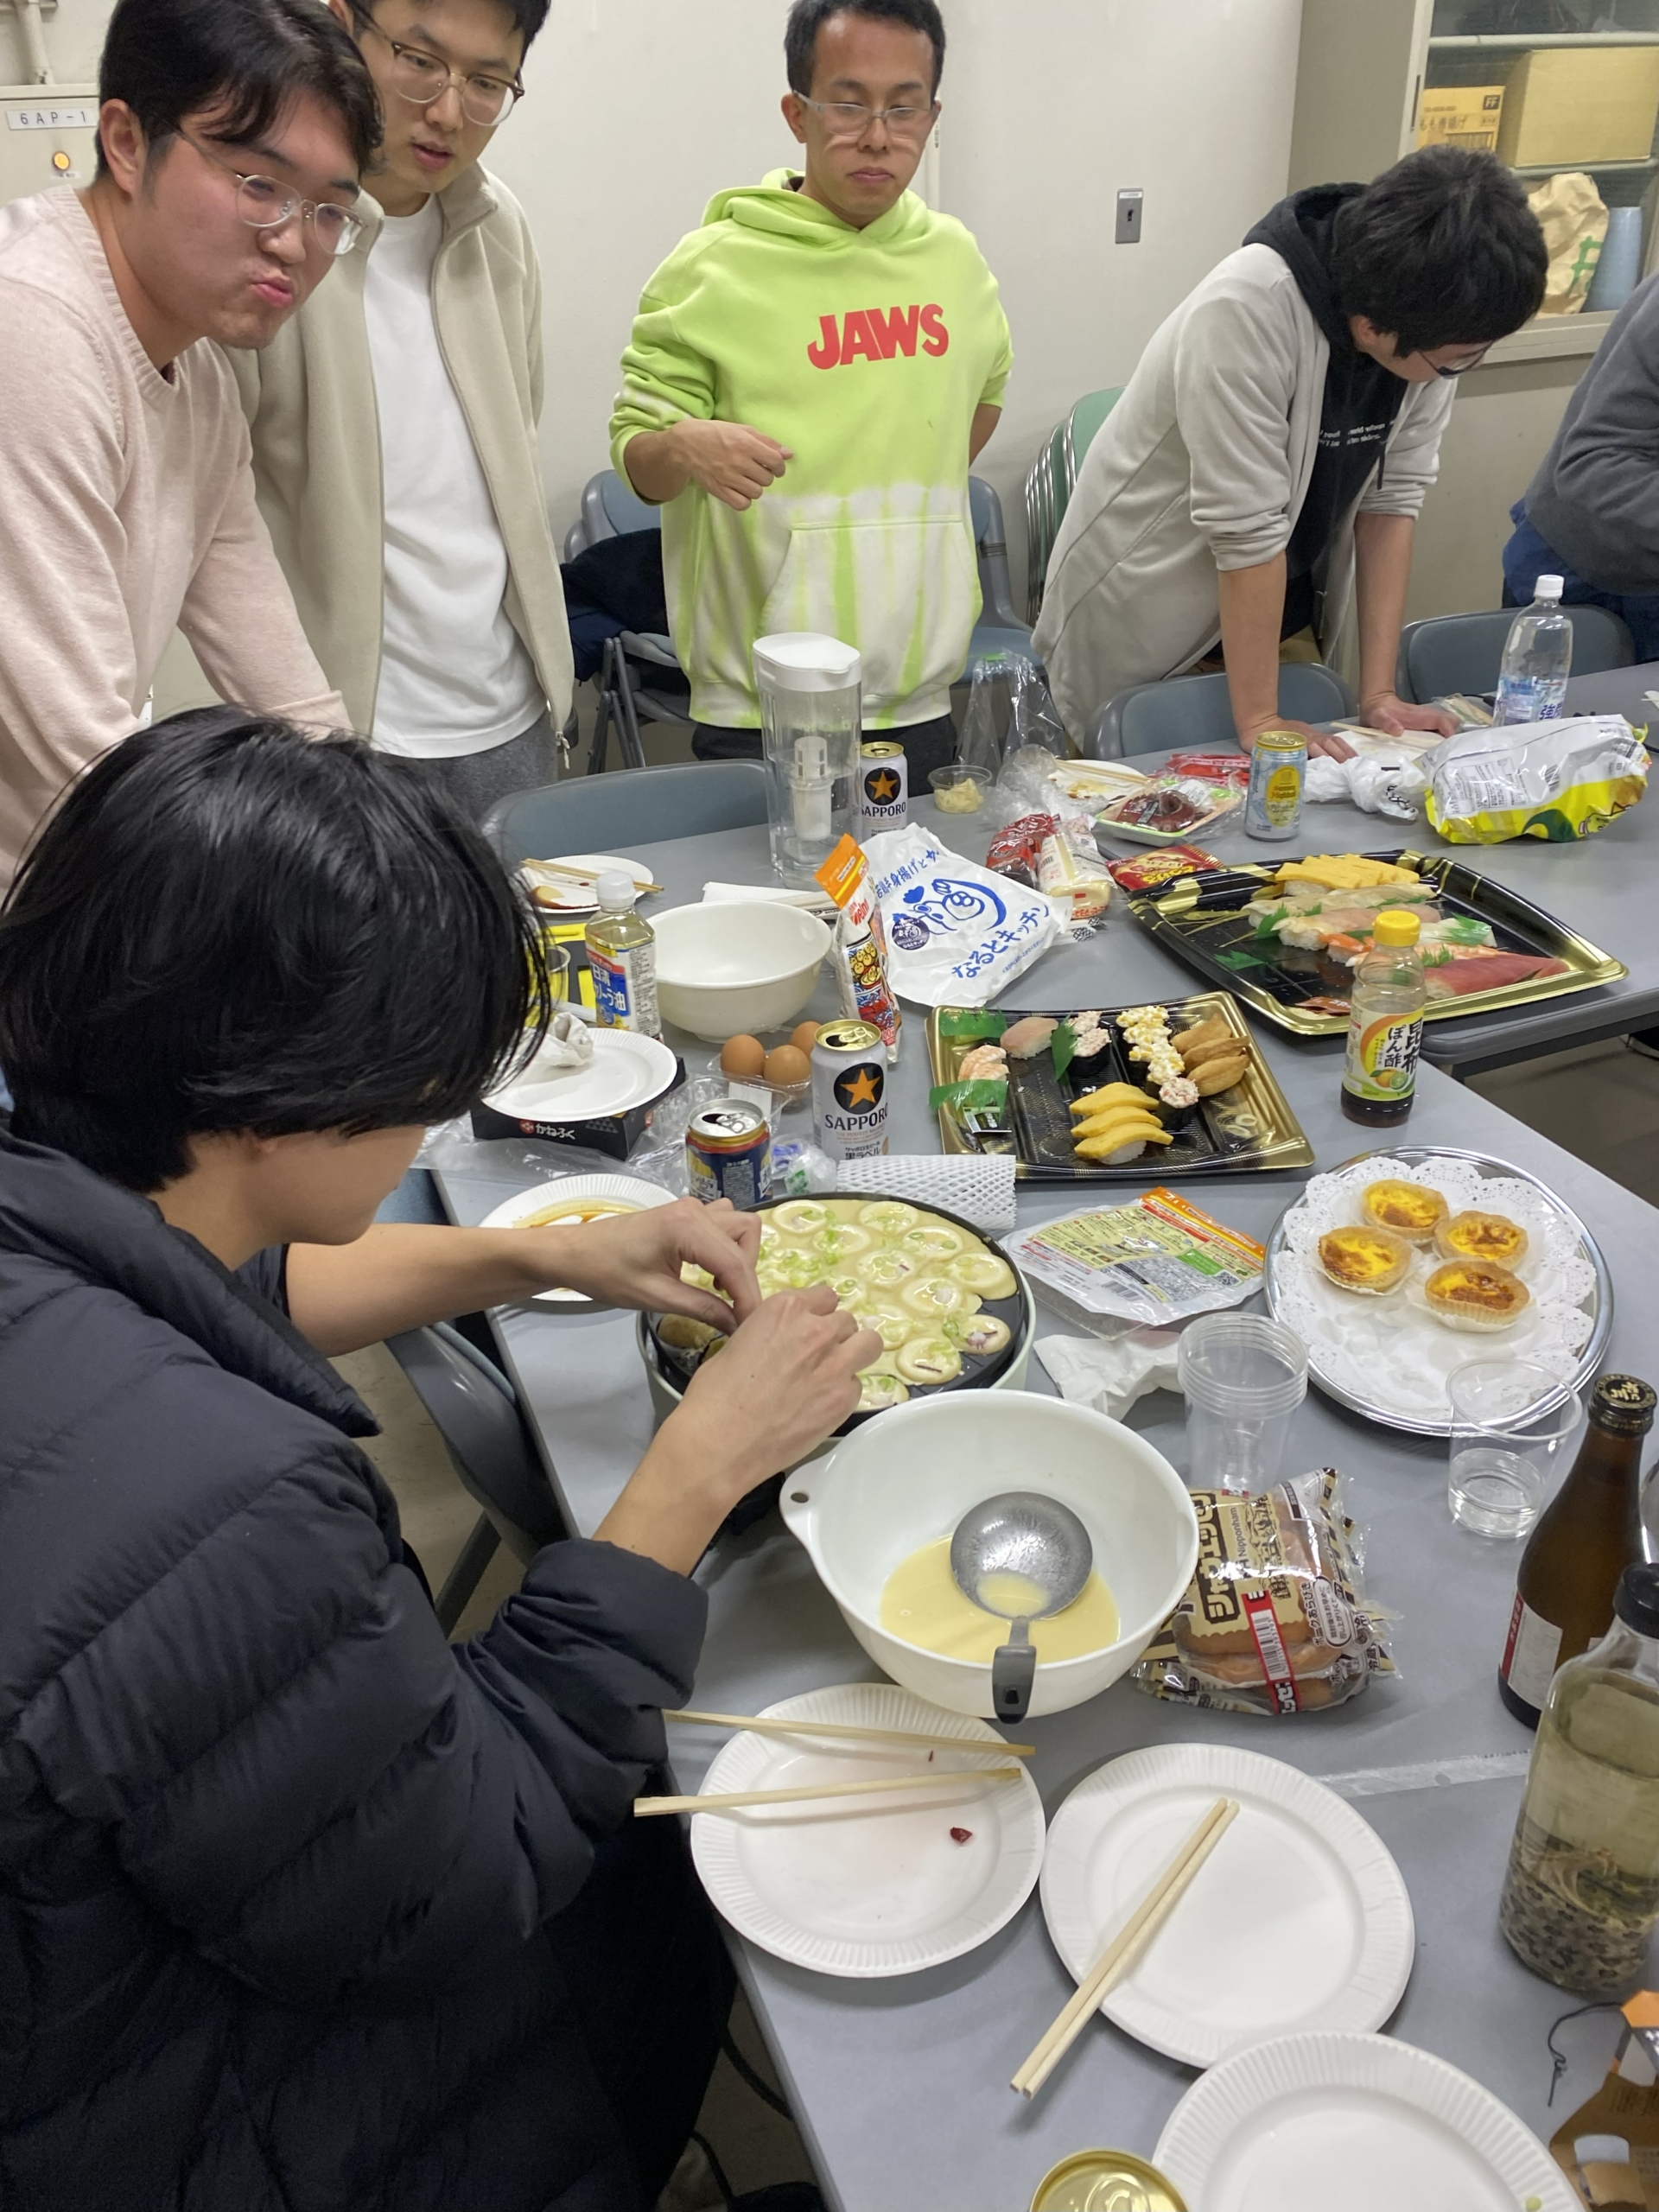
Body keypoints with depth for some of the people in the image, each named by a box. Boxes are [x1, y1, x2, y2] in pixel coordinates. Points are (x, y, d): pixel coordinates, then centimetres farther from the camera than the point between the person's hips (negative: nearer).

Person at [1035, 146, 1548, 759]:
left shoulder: (1434, 327, -11)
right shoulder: (1247, 309, -30)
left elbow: (1391, 499, -5)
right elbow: (1246, 528, -29)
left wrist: (1378, 693, -9)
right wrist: (1259, 721, -25)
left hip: (1286, 615, 5)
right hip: (1140, 621, -5)